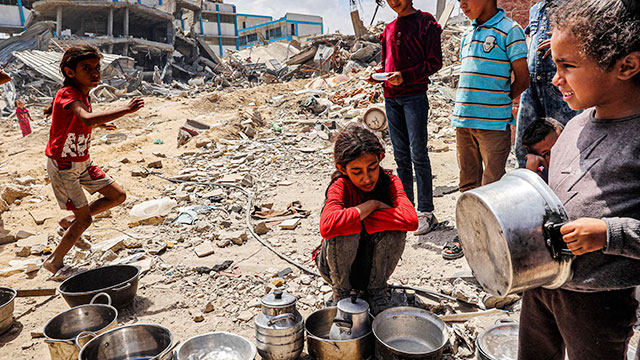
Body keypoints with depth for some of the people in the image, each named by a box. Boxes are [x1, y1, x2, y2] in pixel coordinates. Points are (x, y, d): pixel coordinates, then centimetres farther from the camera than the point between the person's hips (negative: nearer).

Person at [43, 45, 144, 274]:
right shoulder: (68, 94, -23)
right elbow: (88, 119, -45)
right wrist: (126, 109, -44)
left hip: (82, 163, 8)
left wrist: (99, 124, 25)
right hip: (62, 166, -8)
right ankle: (54, 262, 18)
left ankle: (70, 221, 24)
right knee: (85, 219, -4)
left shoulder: (82, 94, 5)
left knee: (118, 196, 9)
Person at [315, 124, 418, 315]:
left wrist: (356, 221, -33)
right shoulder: (340, 187, -24)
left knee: (395, 227, -26)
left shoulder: (390, 182, -16)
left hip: (373, 261, 2)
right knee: (342, 233, -34)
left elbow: (411, 220, -35)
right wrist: (372, 205, -34)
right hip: (338, 262, -2)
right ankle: (340, 290, -4)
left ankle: (377, 288, -2)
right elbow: (327, 226, -45)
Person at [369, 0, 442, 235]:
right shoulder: (389, 29, 19)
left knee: (418, 154, -6)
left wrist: (404, 76, -18)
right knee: (401, 156, 8)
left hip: (414, 95, -6)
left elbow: (434, 62, -6)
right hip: (391, 97, 6)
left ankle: (426, 212, 1)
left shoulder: (425, 23, 0)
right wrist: (378, 74, 3)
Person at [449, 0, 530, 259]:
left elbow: (522, 80, -5)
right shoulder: (467, 34, 16)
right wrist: (465, 106, 11)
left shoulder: (510, 30, -4)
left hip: (494, 122, -6)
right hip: (463, 120, 6)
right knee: (468, 184, 12)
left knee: (491, 187, -1)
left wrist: (498, 103, 1)